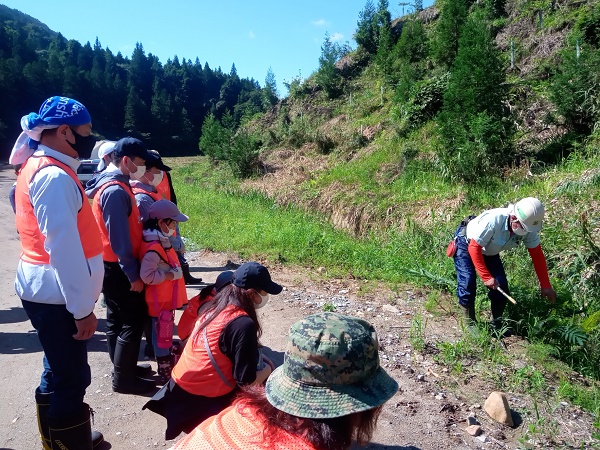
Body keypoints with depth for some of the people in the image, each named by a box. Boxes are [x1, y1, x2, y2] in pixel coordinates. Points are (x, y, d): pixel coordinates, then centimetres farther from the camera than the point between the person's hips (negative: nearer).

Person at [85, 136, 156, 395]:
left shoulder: (110, 183, 11)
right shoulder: (116, 191, -22)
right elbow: (120, 238, -24)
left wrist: (130, 269, 19)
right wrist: (133, 274, -18)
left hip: (111, 265, 10)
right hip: (118, 267, -10)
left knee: (117, 319, 17)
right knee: (133, 320, -1)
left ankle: (122, 368, 30)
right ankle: (123, 379, 10)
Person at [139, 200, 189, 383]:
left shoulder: (162, 240, 5)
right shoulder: (153, 247, -26)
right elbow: (147, 275, -29)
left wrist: (175, 270, 4)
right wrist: (172, 275, -23)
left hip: (166, 298, 10)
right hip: (160, 300, -10)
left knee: (165, 333, 22)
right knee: (162, 335, 3)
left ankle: (169, 366, 37)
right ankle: (165, 373, 16)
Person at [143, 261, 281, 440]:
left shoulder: (213, 306, 2)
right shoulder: (244, 324, -22)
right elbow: (247, 381, -18)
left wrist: (258, 358, 12)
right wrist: (268, 367, 1)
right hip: (204, 399, -7)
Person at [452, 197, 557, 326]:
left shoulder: (528, 227, -22)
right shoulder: (493, 220, -40)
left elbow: (537, 254, -12)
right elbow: (474, 248, -33)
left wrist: (546, 286, -12)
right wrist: (486, 277, -32)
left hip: (489, 251, 6)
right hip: (466, 244, -5)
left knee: (501, 286, -5)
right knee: (468, 283, -18)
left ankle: (497, 323, 16)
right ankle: (470, 322, 3)